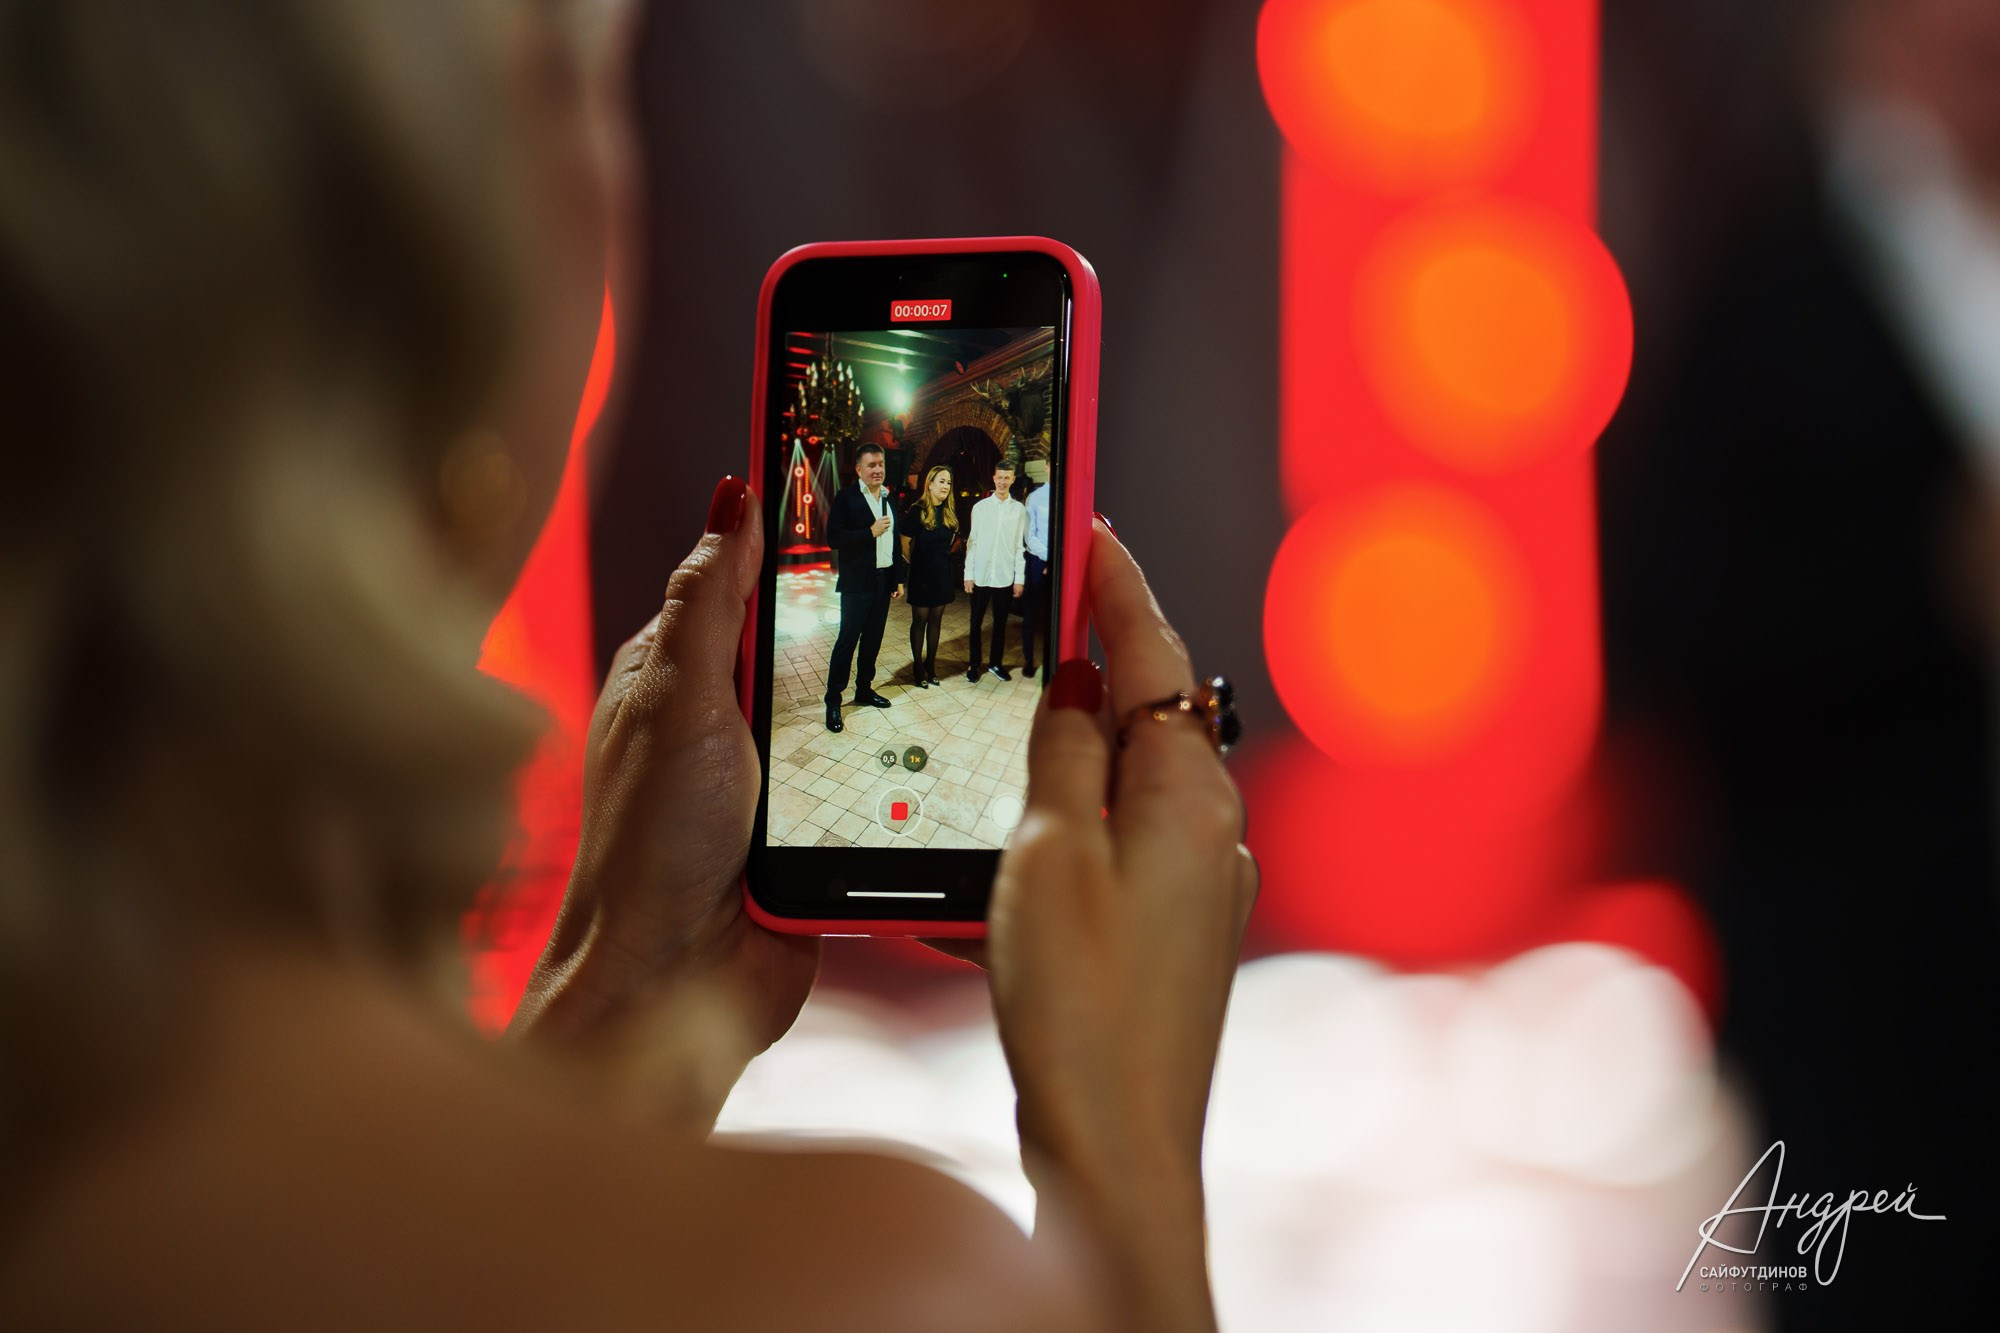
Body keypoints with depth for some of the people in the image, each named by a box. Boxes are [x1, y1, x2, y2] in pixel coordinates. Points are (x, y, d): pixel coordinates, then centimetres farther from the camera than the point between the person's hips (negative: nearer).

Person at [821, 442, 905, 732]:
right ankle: (833, 700, -1)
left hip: (884, 581, 6)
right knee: (847, 639, -5)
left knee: (873, 638, 12)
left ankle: (864, 690, 24)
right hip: (857, 582, -6)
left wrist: (898, 579, 12)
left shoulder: (889, 499, 10)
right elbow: (834, 537, -15)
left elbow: (895, 542, 15)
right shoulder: (846, 498, -8)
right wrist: (870, 532, -19)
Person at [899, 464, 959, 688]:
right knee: (920, 620, 2)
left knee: (936, 619, 10)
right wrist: (913, 562, 4)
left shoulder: (950, 512, 5)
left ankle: (930, 665, 18)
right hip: (922, 574, -5)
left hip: (943, 573, 5)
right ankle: (918, 667, 10)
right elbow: (905, 543, -9)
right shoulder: (917, 512, -13)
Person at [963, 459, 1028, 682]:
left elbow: (1020, 547, 3)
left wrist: (1019, 578, 0)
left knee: (1000, 623, 10)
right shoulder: (980, 507, 1)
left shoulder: (1019, 510, 1)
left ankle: (997, 663, 22)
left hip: (1005, 577, 0)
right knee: (976, 622, 7)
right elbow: (972, 542, 2)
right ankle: (974, 664, 17)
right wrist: (968, 574, -1)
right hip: (981, 576, 0)